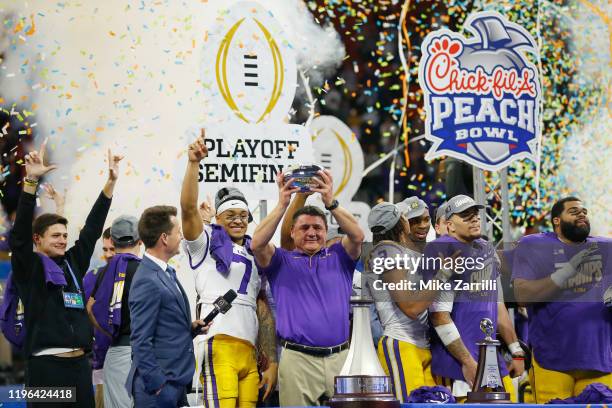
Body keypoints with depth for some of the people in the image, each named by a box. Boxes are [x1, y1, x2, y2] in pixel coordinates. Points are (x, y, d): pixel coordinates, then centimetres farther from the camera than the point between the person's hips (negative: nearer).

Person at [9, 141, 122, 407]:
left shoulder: (73, 263, 14)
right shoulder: (28, 267, 0)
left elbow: (93, 227, 15)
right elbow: (20, 231, -12)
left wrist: (111, 181, 11)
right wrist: (31, 180, -22)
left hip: (80, 363, 6)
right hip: (45, 365, -6)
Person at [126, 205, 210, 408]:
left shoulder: (167, 272, 13)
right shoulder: (147, 281, -16)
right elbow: (140, 342, -18)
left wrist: (190, 328, 5)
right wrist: (157, 385, -18)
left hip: (176, 381, 9)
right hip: (159, 384, -9)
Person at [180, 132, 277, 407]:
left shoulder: (256, 257, 26)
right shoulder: (207, 244, 13)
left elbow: (264, 314, 20)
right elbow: (188, 208, -6)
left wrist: (272, 362, 12)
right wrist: (194, 163, -17)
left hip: (249, 351, 5)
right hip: (219, 345, -5)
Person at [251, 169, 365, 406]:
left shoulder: (338, 257, 14)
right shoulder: (282, 261, 11)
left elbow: (357, 236, -4)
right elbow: (257, 244, -8)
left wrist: (330, 203, -13)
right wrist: (282, 204, -12)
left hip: (340, 358, 1)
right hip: (297, 359, -1)